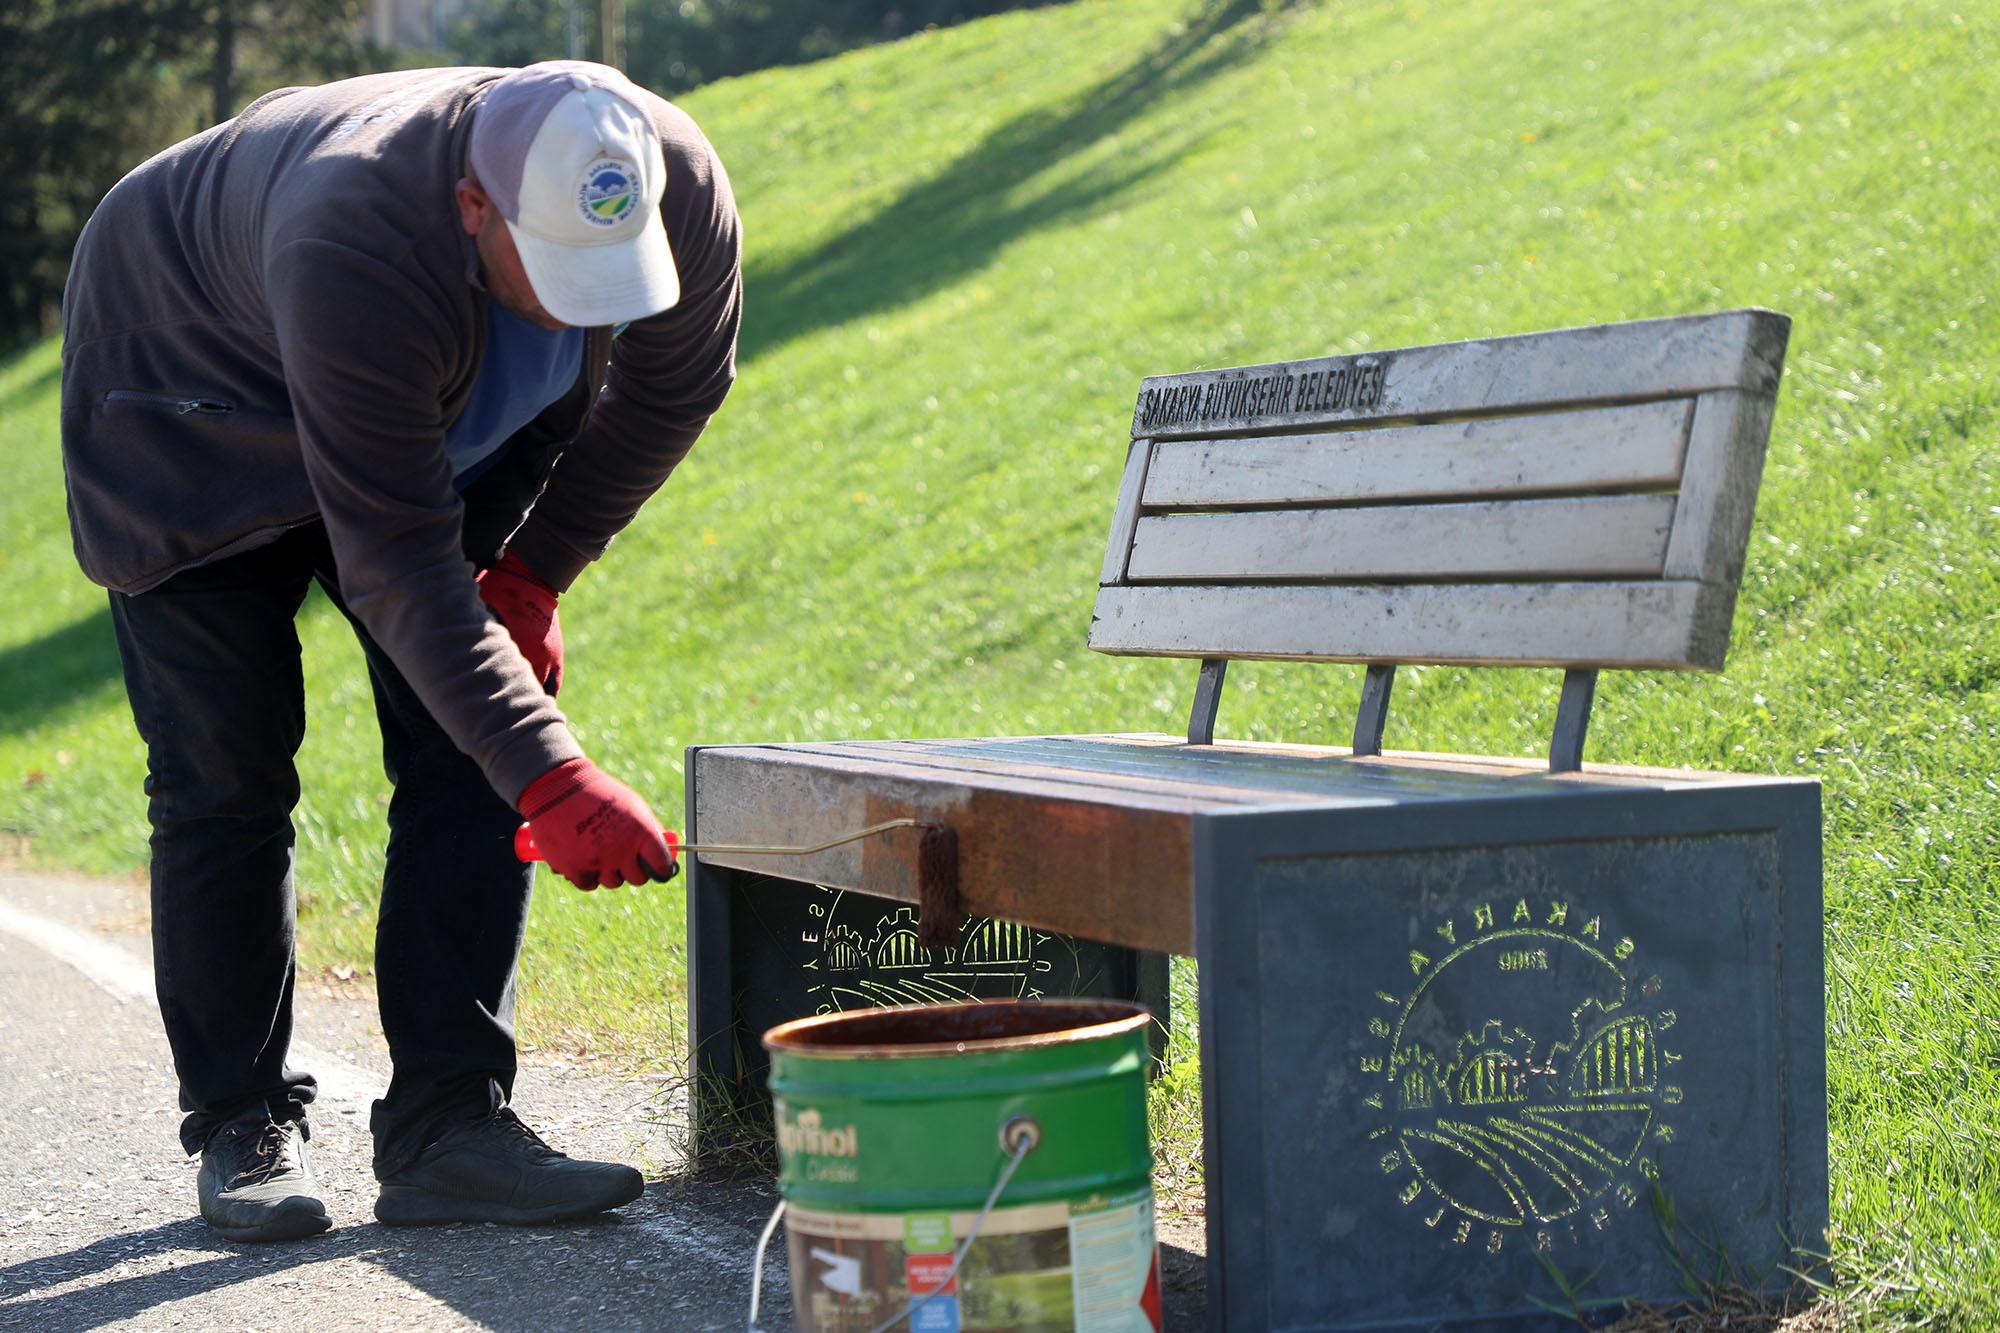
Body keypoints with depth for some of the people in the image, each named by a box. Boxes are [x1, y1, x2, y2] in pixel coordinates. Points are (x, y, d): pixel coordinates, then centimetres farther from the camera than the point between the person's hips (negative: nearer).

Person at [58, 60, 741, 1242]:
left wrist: (537, 568, -7)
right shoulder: (353, 253, -44)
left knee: (470, 754, -7)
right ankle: (240, 1123, 7)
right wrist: (554, 782, -46)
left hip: (455, 424, 5)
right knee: (225, 777, -8)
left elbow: (671, 392, -5)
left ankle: (448, 1123, -3)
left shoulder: (683, 191, -28)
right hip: (199, 412, -5)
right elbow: (399, 571, -41)